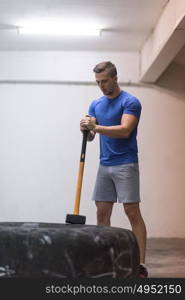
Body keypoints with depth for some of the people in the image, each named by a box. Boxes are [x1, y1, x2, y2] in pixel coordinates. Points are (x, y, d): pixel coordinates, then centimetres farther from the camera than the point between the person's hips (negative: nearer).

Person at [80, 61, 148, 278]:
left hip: (125, 165, -6)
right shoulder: (96, 104, 12)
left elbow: (125, 130, -22)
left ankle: (141, 263, -5)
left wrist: (96, 127, -31)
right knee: (102, 212, 5)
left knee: (132, 213, -8)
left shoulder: (130, 102, -8)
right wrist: (86, 130, -17)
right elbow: (91, 136, 6)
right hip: (104, 165, 6)